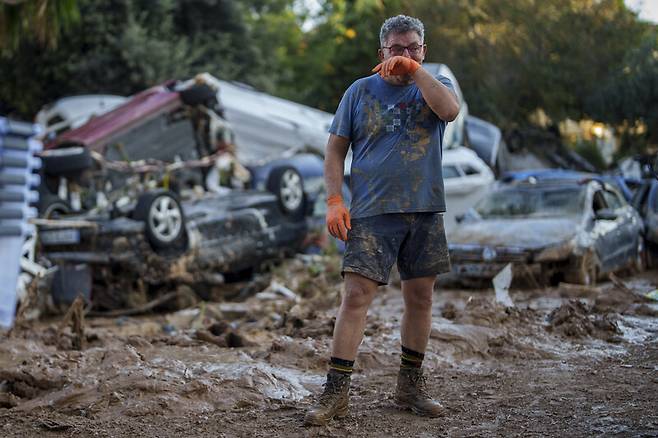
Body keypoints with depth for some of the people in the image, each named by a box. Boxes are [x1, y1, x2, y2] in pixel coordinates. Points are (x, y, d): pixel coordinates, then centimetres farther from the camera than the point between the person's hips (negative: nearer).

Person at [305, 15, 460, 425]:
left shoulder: (435, 85, 8)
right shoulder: (360, 91, 7)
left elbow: (450, 110, -16)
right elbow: (336, 148, 6)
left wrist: (415, 69, -15)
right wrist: (334, 200, -5)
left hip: (425, 210, 2)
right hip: (372, 211, -2)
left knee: (420, 297, 8)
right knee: (357, 295, -11)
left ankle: (411, 384, 22)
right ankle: (337, 390, -7)